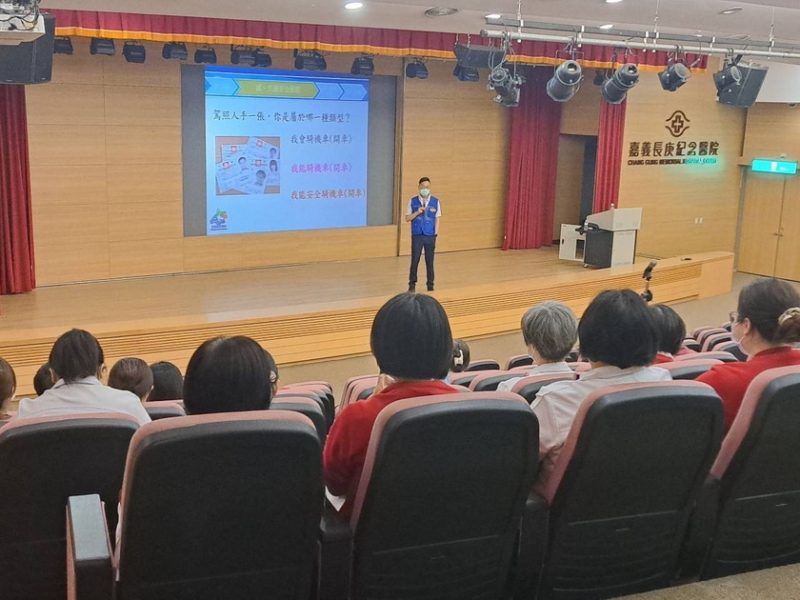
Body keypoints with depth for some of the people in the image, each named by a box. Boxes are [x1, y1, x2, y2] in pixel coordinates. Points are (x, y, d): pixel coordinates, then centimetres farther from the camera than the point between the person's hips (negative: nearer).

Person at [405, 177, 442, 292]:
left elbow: (437, 219, 4)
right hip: (417, 236, 0)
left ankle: (430, 284, 16)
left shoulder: (436, 201, 2)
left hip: (430, 236, 0)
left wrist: (435, 234, 0)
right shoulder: (413, 201, 2)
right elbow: (407, 218, 4)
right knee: (414, 260, -2)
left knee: (429, 261, 6)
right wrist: (417, 212, -13)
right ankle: (412, 284, 11)